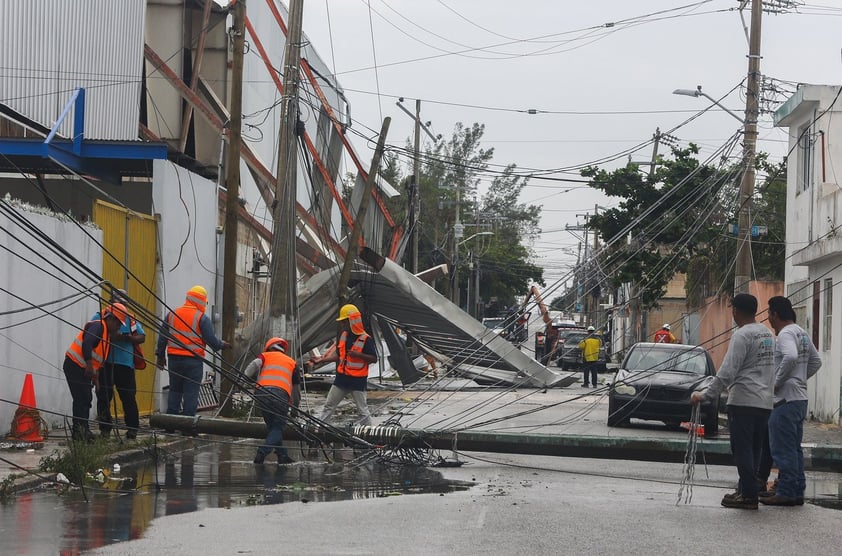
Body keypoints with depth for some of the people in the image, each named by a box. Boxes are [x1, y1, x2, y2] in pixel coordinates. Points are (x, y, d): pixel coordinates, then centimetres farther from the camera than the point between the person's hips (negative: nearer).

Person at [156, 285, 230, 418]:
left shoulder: (172, 314, 9)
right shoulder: (202, 318, -7)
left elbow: (162, 336, 13)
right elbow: (211, 340, -6)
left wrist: (161, 355, 21)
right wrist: (222, 345, 14)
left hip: (174, 358, 5)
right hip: (193, 360, -5)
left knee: (174, 391, 13)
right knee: (191, 393, -1)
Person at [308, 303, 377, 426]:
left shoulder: (366, 339, -14)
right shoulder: (343, 336, 7)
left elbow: (374, 359, -13)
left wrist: (358, 355, -25)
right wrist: (321, 360, 8)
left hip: (358, 380, -7)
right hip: (342, 378, 7)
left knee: (362, 409, -1)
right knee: (329, 405, 10)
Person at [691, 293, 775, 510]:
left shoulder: (742, 335, -11)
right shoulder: (768, 334, 16)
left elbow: (727, 372, -16)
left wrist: (704, 395, -12)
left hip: (744, 401, -8)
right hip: (765, 402, 8)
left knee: (742, 449, -5)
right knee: (754, 450, 12)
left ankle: (748, 495, -6)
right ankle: (746, 490, 18)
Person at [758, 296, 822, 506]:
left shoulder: (786, 334, -14)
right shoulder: (802, 333, 16)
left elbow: (790, 357, -32)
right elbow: (816, 361, 24)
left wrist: (777, 382, -21)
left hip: (786, 400, -10)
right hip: (800, 399, 10)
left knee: (783, 449, -8)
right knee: (794, 448, 15)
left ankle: (786, 493, -8)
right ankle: (797, 491, 18)